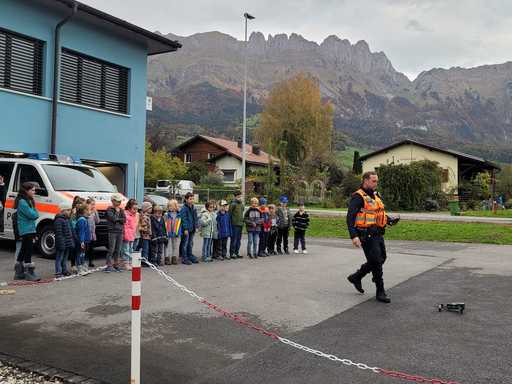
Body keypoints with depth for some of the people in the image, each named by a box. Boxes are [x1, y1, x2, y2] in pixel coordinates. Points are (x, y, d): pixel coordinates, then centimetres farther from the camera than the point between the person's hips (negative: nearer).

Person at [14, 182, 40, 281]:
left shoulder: (29, 201, 15)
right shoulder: (22, 202, -15)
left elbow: (34, 216, 16)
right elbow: (32, 215, -22)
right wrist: (36, 211, 2)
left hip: (30, 230, 10)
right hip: (26, 230, -10)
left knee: (24, 251, 14)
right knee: (28, 251, -7)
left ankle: (18, 273, 23)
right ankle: (29, 274, -3)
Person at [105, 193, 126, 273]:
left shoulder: (121, 209, 11)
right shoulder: (109, 209, -4)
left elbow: (124, 220, 3)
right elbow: (113, 218, -16)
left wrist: (117, 219, -10)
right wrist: (117, 211, -4)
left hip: (120, 231, 5)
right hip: (112, 231, -5)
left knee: (118, 250, 8)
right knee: (111, 250, -7)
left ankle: (116, 265, 15)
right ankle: (108, 265, -2)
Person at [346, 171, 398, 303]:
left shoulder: (375, 195, 14)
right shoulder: (359, 197, -13)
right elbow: (350, 217, -19)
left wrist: (389, 220, 6)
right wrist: (354, 236, -29)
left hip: (377, 234, 9)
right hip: (367, 235, -9)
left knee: (381, 259, 16)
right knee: (376, 262, -4)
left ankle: (356, 277, 30)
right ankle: (380, 292, 9)